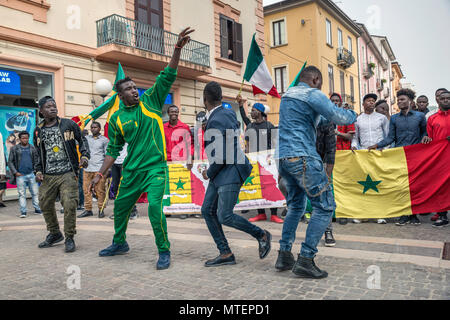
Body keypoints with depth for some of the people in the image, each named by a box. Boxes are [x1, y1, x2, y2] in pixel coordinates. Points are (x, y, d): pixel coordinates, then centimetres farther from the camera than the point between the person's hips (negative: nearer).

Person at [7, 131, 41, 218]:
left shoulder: (32, 148, 9)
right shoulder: (14, 149, 4)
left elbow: (36, 160, 12)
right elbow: (10, 162, 4)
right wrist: (15, 172, -5)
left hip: (31, 174, 2)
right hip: (20, 175, -2)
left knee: (35, 193, 4)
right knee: (22, 194, 1)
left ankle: (37, 209, 13)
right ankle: (23, 212, 6)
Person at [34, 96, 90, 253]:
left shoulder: (68, 124, 2)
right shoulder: (38, 131, 11)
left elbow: (82, 140, 10)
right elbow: (39, 154, 19)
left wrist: (85, 155, -5)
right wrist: (38, 170, 7)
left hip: (67, 173, -4)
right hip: (48, 176, 4)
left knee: (70, 205, -12)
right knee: (45, 205, 9)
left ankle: (69, 238, 5)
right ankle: (54, 233, 31)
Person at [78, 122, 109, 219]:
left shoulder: (104, 140, 6)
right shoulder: (87, 138, 17)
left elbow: (108, 155, 6)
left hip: (99, 169, -4)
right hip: (87, 168, 4)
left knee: (100, 190, -3)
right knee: (86, 190, 3)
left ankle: (101, 210, 6)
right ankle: (88, 210, 11)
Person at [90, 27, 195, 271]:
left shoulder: (150, 101, 0)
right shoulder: (116, 119, 5)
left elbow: (168, 76, -9)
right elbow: (113, 149, 12)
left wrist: (178, 48, -19)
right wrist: (100, 174, 8)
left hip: (156, 167, -4)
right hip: (131, 170, 4)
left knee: (155, 207, -17)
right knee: (121, 207, 15)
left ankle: (164, 251, 2)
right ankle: (119, 244, 41)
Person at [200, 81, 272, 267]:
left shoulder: (215, 122, -20)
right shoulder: (228, 113, 8)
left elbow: (220, 158, -22)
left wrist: (208, 173, -6)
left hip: (230, 171, -10)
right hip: (220, 174, 10)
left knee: (225, 216, -9)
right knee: (207, 210, 6)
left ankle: (262, 235, 11)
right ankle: (225, 254, 11)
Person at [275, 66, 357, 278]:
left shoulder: (288, 95, 23)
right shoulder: (312, 94, -4)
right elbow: (340, 118, -9)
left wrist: (329, 118, 27)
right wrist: (353, 115, 12)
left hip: (283, 157, 9)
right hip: (302, 158, -9)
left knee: (295, 207, 19)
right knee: (325, 207, -3)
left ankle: (284, 256, 17)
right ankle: (305, 260, -7)